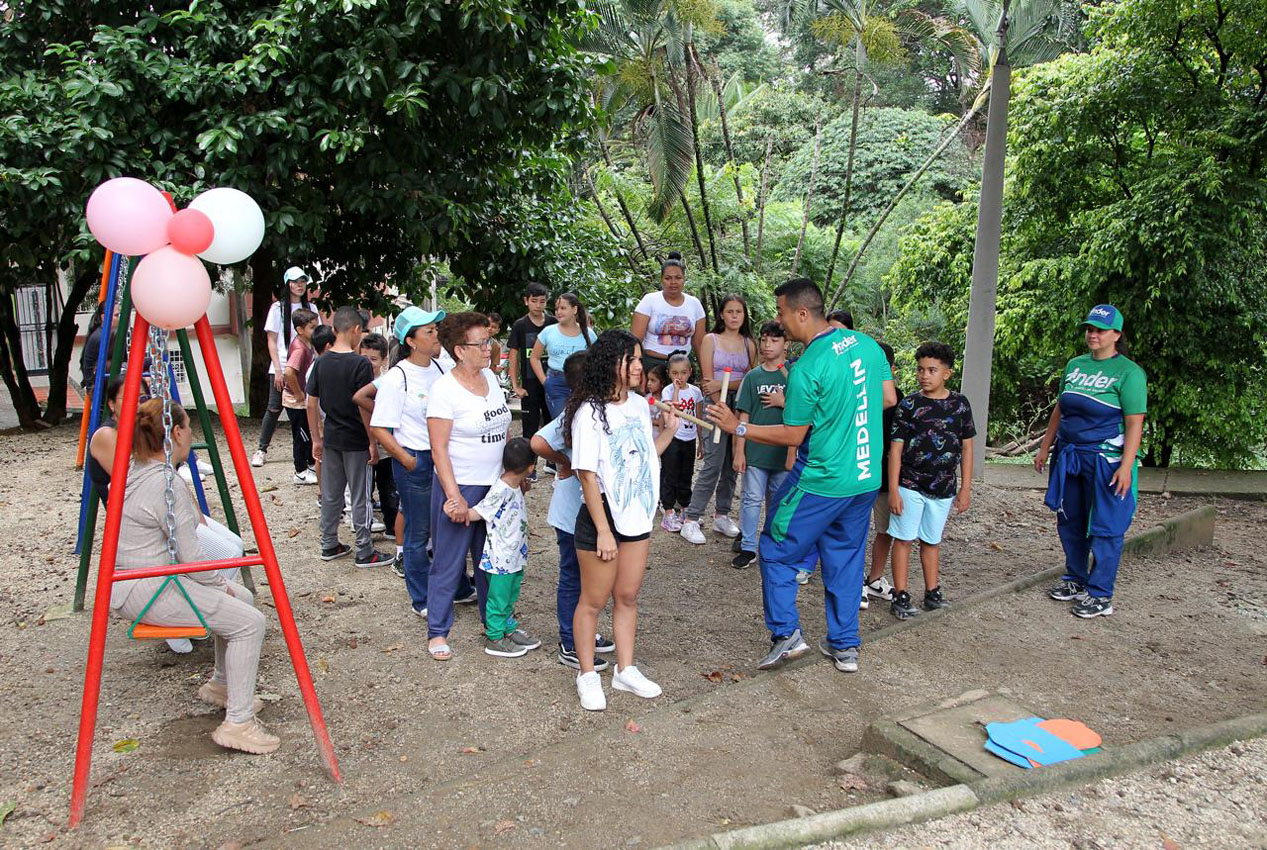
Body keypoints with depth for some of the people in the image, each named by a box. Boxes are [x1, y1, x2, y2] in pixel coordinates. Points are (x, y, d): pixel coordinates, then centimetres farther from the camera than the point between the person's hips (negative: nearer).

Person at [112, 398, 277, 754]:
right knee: (249, 622, -13)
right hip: (146, 592, -11)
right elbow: (190, 559, -18)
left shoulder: (133, 472, 9)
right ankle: (237, 724, -11)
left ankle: (221, 685, 30)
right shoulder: (168, 485, -22)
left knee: (242, 597, 17)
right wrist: (221, 582, 0)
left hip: (129, 583, 11)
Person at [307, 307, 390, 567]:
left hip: (330, 438, 6)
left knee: (330, 494, 16)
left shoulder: (321, 362, 2)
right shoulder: (360, 364, -16)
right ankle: (364, 552, 11)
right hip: (355, 441, -6)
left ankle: (329, 545, 26)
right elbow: (364, 407, -18)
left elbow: (312, 404, 5)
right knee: (360, 497, 3)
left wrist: (316, 439, 14)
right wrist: (373, 442, -10)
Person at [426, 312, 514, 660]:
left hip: (496, 485, 6)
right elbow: (438, 450, -16)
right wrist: (454, 497, -20)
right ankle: (437, 632, 19)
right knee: (448, 563, 5)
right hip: (459, 487, -6)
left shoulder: (490, 377, 6)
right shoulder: (444, 389, -15)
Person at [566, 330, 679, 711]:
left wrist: (669, 431, 2)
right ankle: (587, 676, 22)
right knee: (593, 600, 7)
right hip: (601, 518, -6)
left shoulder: (640, 405, 5)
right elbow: (588, 475, -17)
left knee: (627, 596, 15)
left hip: (638, 518, 6)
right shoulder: (590, 412, -16)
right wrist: (603, 531, -19)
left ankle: (625, 671, 29)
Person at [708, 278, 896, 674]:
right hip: (866, 478, 7)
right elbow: (889, 398, 9)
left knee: (776, 551, 11)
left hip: (820, 481, -7)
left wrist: (737, 427, -5)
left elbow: (792, 436, -13)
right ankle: (845, 646, 25)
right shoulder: (866, 344, 1)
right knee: (846, 558, 18)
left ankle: (786, 632, 11)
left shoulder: (806, 370, -20)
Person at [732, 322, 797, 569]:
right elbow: (743, 417, 2)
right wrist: (739, 451, -1)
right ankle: (748, 547, 12)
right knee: (752, 499, 3)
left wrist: (784, 402, -12)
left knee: (778, 502, 11)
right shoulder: (753, 376, 3)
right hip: (755, 450, 0)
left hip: (783, 451, 0)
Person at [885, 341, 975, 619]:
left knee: (932, 541, 16)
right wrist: (893, 490, -10)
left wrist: (965, 488, 4)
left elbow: (966, 447, 6)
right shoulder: (909, 404, -6)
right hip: (910, 485, -2)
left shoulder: (960, 404, 1)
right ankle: (900, 596, 9)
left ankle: (932, 593, 26)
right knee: (904, 539, 2)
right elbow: (896, 448, -6)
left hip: (943, 489, 3)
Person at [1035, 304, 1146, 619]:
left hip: (1106, 459, -7)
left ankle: (1100, 595, 8)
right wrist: (1045, 447, 18)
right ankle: (1075, 580, 30)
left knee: (1104, 527, -1)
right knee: (1069, 521, 14)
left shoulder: (1129, 372, -8)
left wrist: (1126, 465, -20)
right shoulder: (1075, 365, 12)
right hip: (1069, 455, 7)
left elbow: (1135, 422, -13)